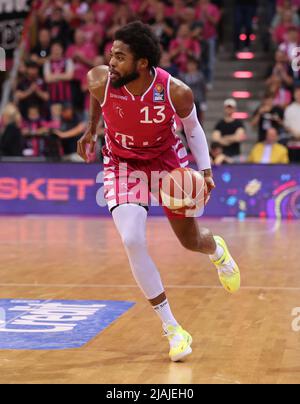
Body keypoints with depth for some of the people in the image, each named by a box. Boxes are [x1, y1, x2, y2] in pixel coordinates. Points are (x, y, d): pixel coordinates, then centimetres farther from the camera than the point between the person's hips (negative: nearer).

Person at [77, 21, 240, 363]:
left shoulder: (176, 92, -27)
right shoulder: (101, 82, -25)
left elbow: (192, 129, -6)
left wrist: (206, 172, -11)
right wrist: (91, 130, 14)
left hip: (166, 159, 0)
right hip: (123, 164, 0)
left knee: (191, 241, 13)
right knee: (132, 242, -20)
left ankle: (217, 250, 56)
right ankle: (172, 328, -6)